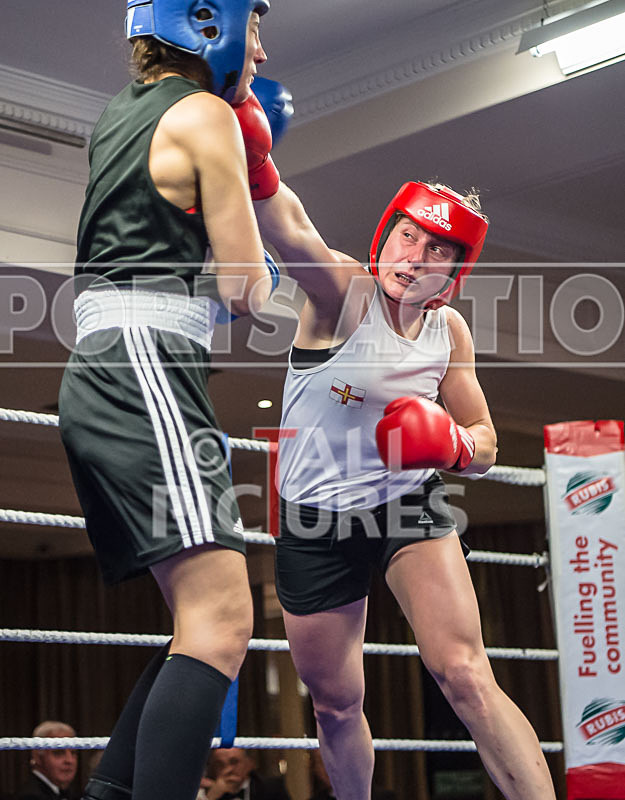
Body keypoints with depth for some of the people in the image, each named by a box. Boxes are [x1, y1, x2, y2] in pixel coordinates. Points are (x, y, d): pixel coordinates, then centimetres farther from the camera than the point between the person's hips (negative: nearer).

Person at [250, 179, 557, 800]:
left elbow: (483, 447, 8)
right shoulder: (342, 291, -15)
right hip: (315, 520, -1)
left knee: (464, 675, -20)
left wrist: (450, 444, -16)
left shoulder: (450, 331, -1)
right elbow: (290, 228, -37)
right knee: (335, 703, 11)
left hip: (409, 506, 2)